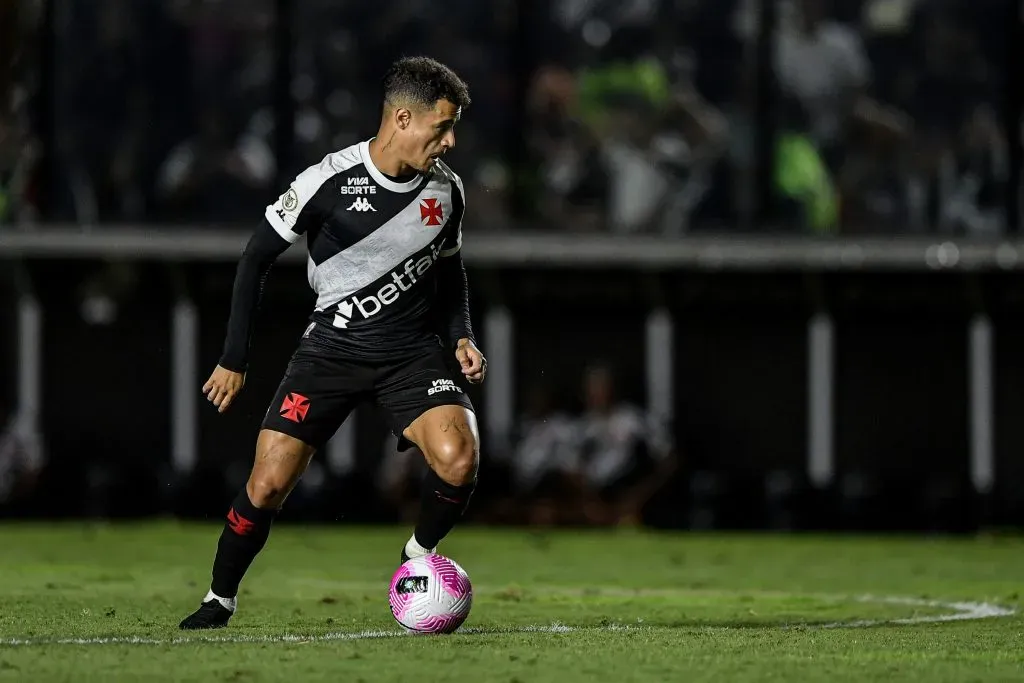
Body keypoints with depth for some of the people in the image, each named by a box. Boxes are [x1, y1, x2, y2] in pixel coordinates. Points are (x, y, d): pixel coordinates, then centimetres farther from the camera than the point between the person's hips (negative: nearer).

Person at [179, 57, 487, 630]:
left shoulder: (446, 188, -1)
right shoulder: (330, 181, -14)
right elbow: (257, 258, -4)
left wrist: (461, 336, 1)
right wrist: (234, 360, -4)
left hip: (414, 350, 2)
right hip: (333, 344, -2)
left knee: (459, 459, -24)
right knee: (268, 483, -11)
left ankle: (419, 558, 5)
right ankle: (221, 600, 12)